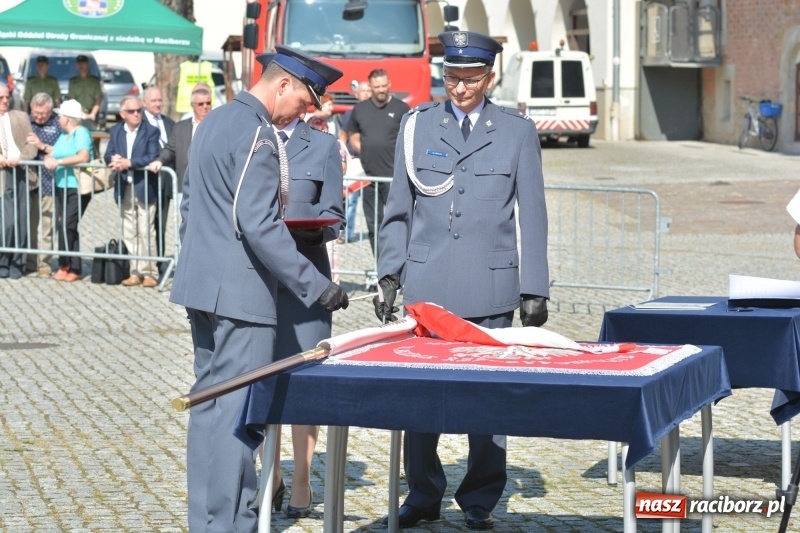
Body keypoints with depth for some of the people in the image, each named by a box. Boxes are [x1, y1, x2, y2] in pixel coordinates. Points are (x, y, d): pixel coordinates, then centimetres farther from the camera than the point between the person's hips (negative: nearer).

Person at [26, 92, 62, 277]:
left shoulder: (58, 125, 0)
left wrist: (42, 146, -12)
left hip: (48, 183, -3)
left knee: (47, 227, 1)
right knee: (29, 224, 6)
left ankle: (44, 263, 9)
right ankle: (29, 262, 15)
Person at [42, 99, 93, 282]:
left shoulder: (81, 133, -8)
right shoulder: (64, 134, 18)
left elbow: (84, 157, -22)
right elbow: (53, 155, 17)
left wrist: (58, 161, -21)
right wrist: (49, 159, -6)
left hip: (76, 187, -8)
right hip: (62, 186, 8)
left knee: (67, 226, -8)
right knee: (64, 226, 6)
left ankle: (65, 266, 2)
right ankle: (73, 268, 9)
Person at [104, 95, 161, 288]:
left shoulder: (151, 131, -3)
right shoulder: (115, 131, 11)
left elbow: (152, 157, -14)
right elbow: (108, 155, 4)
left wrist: (129, 163, -21)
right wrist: (114, 159, -19)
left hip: (144, 188, -5)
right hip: (124, 189, 5)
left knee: (146, 232, -7)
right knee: (128, 233, 7)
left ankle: (148, 272, -2)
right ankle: (135, 272, 12)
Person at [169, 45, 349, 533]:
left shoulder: (216, 121, 14)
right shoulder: (257, 135, -16)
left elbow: (190, 206, 20)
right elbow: (260, 225, -23)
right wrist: (315, 287, -21)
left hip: (202, 286, 10)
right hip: (240, 291, -10)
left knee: (209, 404, 14)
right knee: (239, 411, -7)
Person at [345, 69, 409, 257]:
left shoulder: (401, 108, 0)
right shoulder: (360, 109, 10)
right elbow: (354, 138, 18)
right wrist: (368, 154, 4)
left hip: (394, 176, -4)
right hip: (369, 175, 4)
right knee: (373, 224, 10)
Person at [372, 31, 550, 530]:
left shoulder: (517, 131, 5)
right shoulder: (418, 125, 7)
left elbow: (532, 216, 5)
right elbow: (399, 208, 10)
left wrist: (534, 290, 0)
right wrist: (389, 275, 3)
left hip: (489, 285, -1)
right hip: (425, 283, 1)